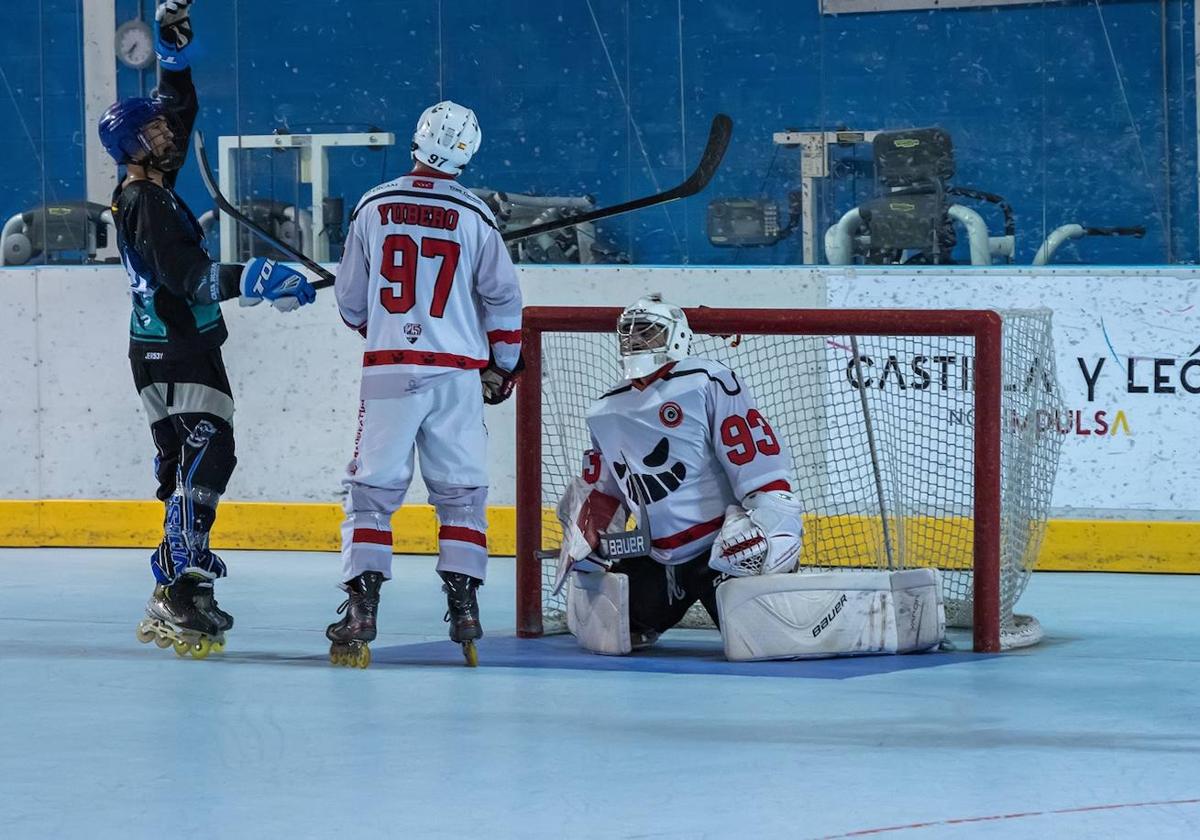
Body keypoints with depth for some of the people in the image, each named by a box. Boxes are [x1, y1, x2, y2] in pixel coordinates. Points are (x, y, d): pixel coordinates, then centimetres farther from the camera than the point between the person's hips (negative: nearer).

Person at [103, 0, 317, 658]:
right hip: (170, 356, -10)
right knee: (200, 460, -19)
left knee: (201, 466, 11)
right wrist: (253, 279, -32)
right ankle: (185, 592, -27)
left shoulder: (155, 185, 13)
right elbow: (187, 275, -27)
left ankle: (168, 602, 12)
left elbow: (181, 113, 25)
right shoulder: (143, 203, -15)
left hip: (189, 351, 10)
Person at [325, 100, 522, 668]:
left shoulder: (374, 207, 1)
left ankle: (360, 609, -8)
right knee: (462, 493, 10)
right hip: (457, 374, 0)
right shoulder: (473, 217, -1)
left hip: (387, 371, 0)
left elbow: (350, 299, 7)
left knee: (372, 490, 3)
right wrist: (502, 366, 15)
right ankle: (463, 607, 4)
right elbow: (502, 297, 1)